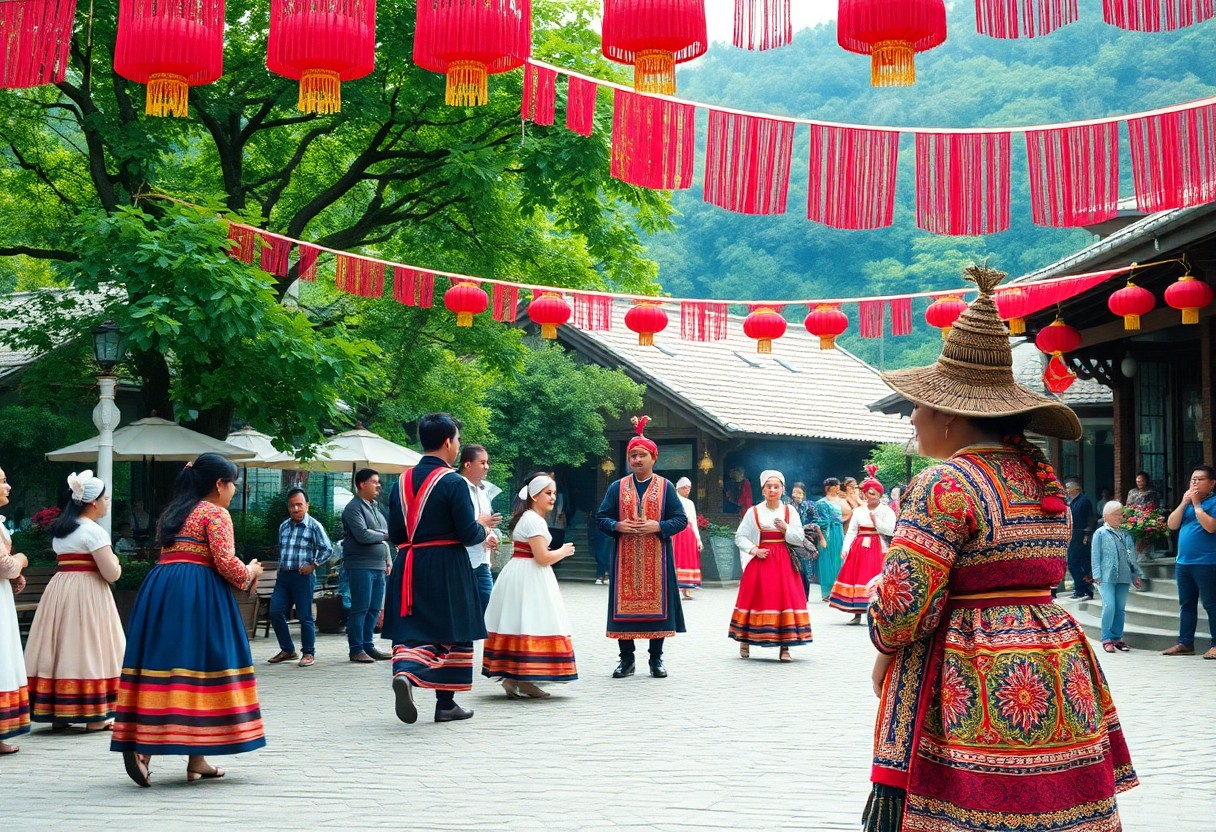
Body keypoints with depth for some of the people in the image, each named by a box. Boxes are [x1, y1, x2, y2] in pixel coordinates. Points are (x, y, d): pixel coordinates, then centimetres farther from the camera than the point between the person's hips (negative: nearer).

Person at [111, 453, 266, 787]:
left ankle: (141, 745, -14)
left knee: (160, 664, 3)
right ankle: (197, 760, 2)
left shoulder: (173, 512, 23)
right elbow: (226, 563, -11)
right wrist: (250, 573, 10)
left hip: (158, 592, 7)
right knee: (199, 665, -1)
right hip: (198, 596, -7)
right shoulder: (216, 514, -2)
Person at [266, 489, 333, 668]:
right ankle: (287, 650, 14)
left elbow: (328, 549, -7)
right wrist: (281, 567, 15)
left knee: (304, 616, -2)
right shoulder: (284, 526, 14)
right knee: (275, 612, 1)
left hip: (303, 576, -6)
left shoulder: (314, 526, -5)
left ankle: (309, 653, 10)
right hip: (284, 576, 6)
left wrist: (313, 565, -12)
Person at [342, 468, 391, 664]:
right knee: (360, 609, -7)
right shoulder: (353, 508, -8)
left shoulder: (374, 508, 20)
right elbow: (362, 535, -19)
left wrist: (387, 562, 17)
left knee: (375, 609, 8)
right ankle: (356, 649, -2)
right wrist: (383, 535, -5)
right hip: (360, 565, -8)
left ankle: (368, 646, 15)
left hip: (378, 566, 8)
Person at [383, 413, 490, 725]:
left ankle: (404, 673, -25)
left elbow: (394, 536, 9)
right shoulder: (453, 482, -12)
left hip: (408, 567, 5)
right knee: (452, 635, 8)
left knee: (413, 632, 6)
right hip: (447, 569, -5)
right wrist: (484, 530, 7)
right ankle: (446, 704, 13)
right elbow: (468, 533, -15)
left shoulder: (402, 482, 6)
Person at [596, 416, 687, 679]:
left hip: (655, 558, -1)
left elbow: (680, 519, 3)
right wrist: (617, 526, -11)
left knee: (655, 602, 1)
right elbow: (601, 517, 9)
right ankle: (627, 659, 10)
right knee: (624, 603, 0)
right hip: (625, 557, 1)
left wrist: (658, 526, -14)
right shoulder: (617, 487, 9)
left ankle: (656, 658, 12)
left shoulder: (665, 487, 5)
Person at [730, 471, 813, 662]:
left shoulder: (790, 512, 7)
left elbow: (799, 540, 5)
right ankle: (745, 641, 16)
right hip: (760, 562, -1)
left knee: (785, 599, -5)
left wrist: (785, 528, -10)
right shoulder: (753, 512, 3)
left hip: (784, 563, 1)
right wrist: (753, 550, -10)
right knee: (756, 600, -1)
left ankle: (785, 647, -2)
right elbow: (740, 537, 4)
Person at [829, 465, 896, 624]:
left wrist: (875, 519, -12)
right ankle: (857, 614, 7)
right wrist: (846, 548, -4)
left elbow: (889, 530, -11)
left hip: (877, 549, -4)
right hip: (858, 549, 4)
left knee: (874, 580, -8)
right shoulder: (858, 511, 12)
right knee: (855, 577, 1)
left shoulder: (887, 511, 2)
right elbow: (851, 532, 7)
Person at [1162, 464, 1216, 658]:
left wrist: (1196, 504, -14)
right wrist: (1184, 503, -3)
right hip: (1183, 562, 8)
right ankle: (1185, 643, 16)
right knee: (1186, 604, 11)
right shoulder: (1187, 501, 14)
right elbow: (1172, 525, 7)